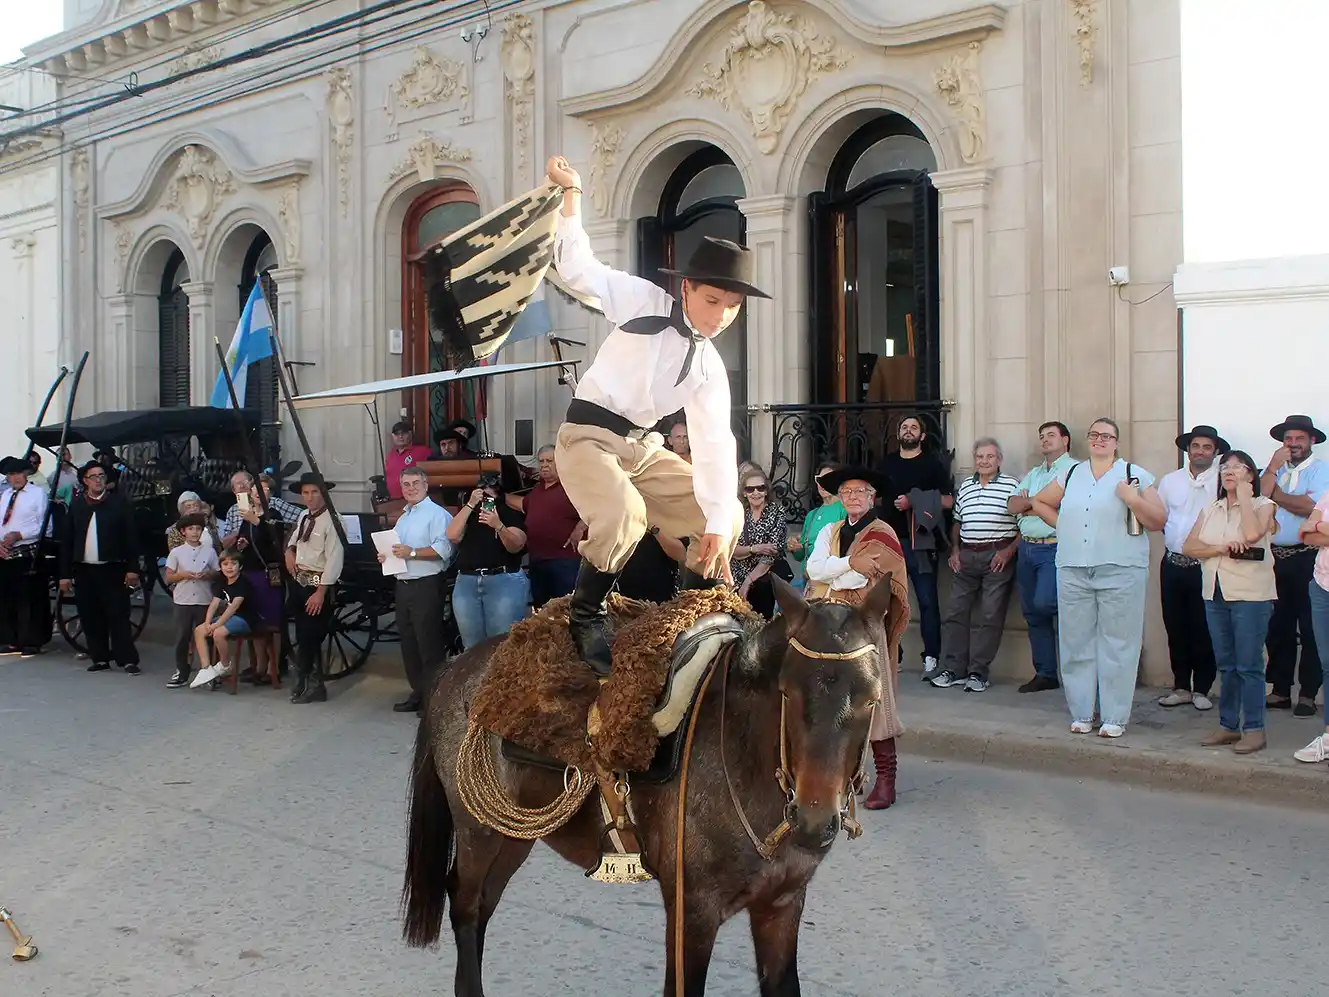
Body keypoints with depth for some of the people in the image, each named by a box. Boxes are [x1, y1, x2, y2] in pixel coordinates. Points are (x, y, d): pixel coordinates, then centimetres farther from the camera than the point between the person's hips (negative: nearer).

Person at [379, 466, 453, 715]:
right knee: (409, 643, 13)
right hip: (403, 585, 9)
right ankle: (418, 693, 21)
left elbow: (443, 549, -20)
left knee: (429, 643, -7)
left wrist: (412, 553, -22)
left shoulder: (436, 514, -8)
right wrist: (387, 557, 10)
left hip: (427, 586, -9)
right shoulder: (403, 518, 21)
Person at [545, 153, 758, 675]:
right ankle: (585, 618, -15)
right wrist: (571, 195, -18)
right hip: (589, 435, -6)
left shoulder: (709, 368, 1)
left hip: (644, 447, 7)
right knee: (624, 512, -35)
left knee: (729, 516, 4)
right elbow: (578, 267, -11)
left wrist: (717, 525, -14)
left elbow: (714, 445, -6)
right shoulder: (643, 301, -9)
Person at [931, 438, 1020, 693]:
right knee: (956, 612, 3)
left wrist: (1009, 551, -13)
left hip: (998, 557, -5)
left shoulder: (1012, 486, 0)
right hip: (966, 557, 5)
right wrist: (955, 550, 10)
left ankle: (978, 673, 1)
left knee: (989, 616, -4)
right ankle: (953, 669, 9)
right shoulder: (965, 487, 16)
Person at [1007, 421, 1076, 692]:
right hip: (1027, 547, 7)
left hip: (1055, 549, -7)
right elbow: (1013, 505, 10)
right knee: (1032, 613, 7)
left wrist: (1027, 504, -4)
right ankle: (1045, 674, 14)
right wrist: (1038, 501, -9)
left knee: (1043, 602, -24)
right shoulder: (1033, 474, 21)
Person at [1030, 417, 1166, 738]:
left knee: (1117, 646, -2)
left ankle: (1114, 718, 3)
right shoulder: (1071, 474, 15)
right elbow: (1040, 502, 26)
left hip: (1120, 571, -4)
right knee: (1077, 645, 7)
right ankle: (1081, 714, 15)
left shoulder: (1134, 475, 4)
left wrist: (1133, 500, -14)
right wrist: (1061, 525, 12)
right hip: (1073, 571, 4)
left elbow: (1159, 521, 1)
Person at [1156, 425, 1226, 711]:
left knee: (1204, 631, 1)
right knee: (1175, 628, 9)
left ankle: (1202, 689, 13)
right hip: (1173, 564, 4)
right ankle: (1181, 687, 20)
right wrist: (1171, 535, 4)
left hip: (1205, 566, -4)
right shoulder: (1169, 481, 12)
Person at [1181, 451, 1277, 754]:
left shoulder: (1262, 505, 1)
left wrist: (1244, 496, -11)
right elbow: (1189, 546, 4)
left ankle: (1254, 729, 0)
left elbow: (1252, 534, -20)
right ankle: (1228, 725, 16)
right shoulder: (1209, 510, 16)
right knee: (1226, 666, 10)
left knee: (1249, 665, -5)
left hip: (1250, 595, -5)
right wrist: (1221, 548, -13)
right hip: (1215, 593, 5)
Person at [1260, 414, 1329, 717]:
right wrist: (1274, 466, -6)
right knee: (1277, 628, 8)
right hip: (1277, 558, 5)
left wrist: (1277, 494, -5)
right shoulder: (1272, 471, 15)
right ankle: (1280, 691, 16)